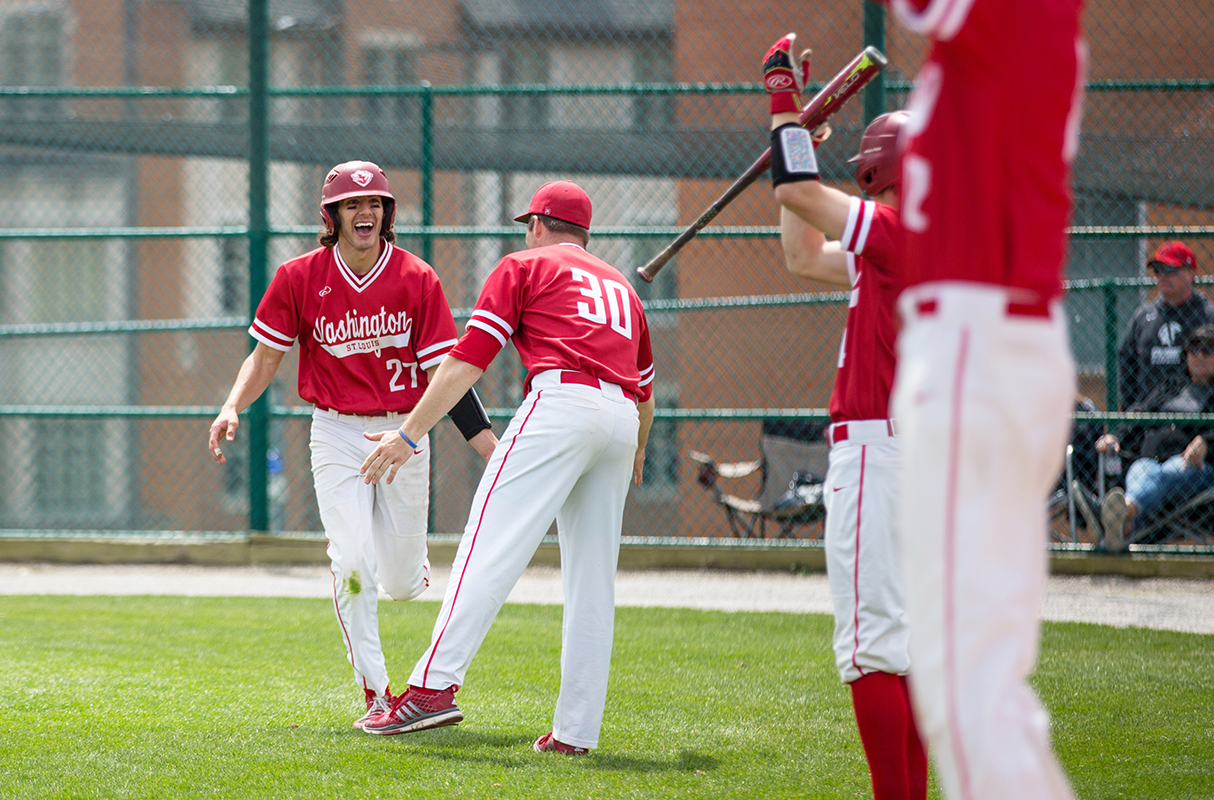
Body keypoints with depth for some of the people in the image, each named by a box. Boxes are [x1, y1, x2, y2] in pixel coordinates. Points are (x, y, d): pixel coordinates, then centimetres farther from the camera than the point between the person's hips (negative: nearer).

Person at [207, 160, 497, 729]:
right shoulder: (300, 277, -4)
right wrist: (233, 407, -16)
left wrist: (493, 452, -13)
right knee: (352, 569, -16)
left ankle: (409, 555, 45)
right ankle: (376, 696, -4)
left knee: (402, 585, 5)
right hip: (337, 436, 0)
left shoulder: (416, 280, -6)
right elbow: (266, 356, 3)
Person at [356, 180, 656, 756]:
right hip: (621, 421, 6)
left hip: (562, 401, -6)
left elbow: (467, 362, 3)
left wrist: (409, 435, 1)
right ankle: (575, 731, 3)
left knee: (492, 545, -15)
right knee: (591, 579, 8)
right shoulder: (621, 287, 32)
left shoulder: (525, 266, 15)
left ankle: (435, 685, -29)